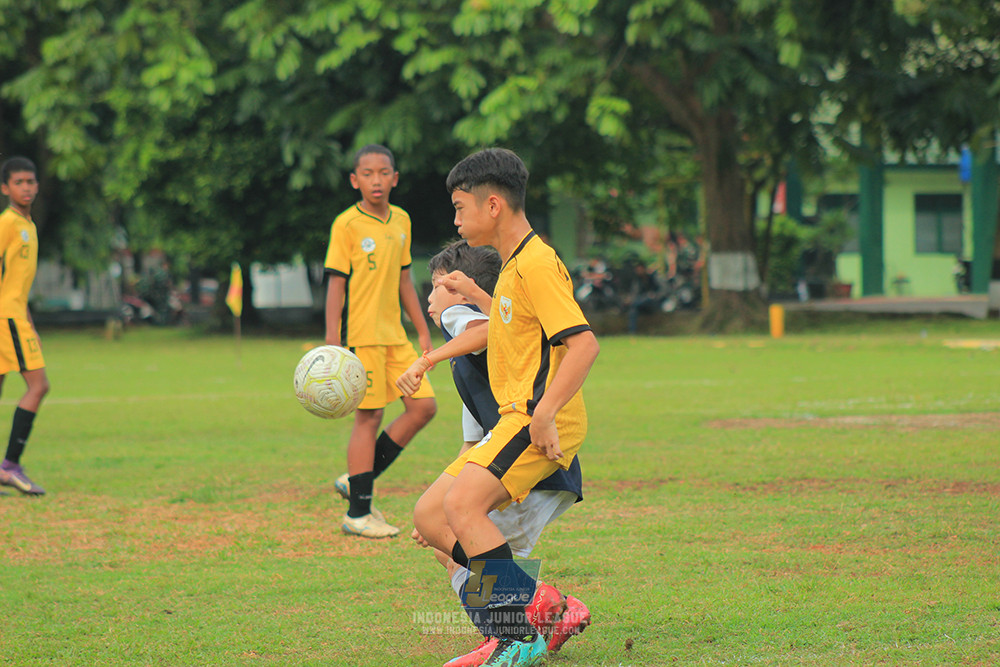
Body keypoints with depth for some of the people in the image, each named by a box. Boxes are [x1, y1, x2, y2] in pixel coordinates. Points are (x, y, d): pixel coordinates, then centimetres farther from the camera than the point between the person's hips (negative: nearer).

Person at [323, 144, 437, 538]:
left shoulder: (401, 221, 12)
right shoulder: (347, 225, -8)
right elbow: (336, 284, -10)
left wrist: (422, 330, 19)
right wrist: (332, 340, -16)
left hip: (394, 334, 7)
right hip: (362, 335, -7)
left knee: (423, 406, 3)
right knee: (369, 417, -6)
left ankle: (358, 480, 13)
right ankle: (358, 514, 1)